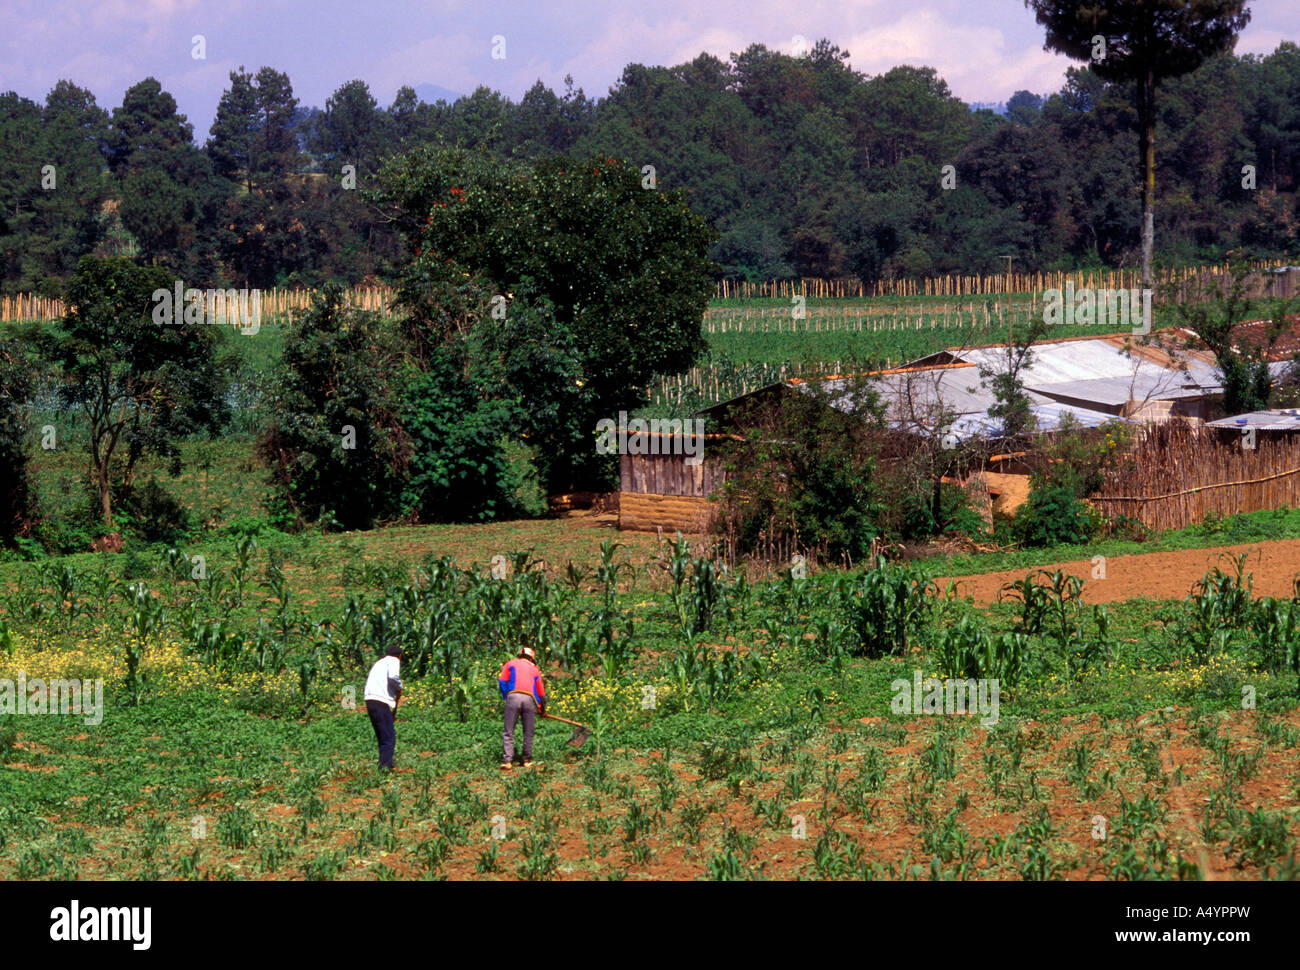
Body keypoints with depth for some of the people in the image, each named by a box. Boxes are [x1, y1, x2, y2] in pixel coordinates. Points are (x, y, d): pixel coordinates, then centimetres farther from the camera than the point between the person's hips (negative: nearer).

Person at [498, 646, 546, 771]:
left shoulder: (510, 664, 22)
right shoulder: (534, 669, 26)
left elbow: (502, 682, 7)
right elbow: (541, 693, 27)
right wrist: (542, 709, 40)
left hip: (513, 696, -1)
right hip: (530, 699, 1)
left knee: (508, 732, -1)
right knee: (528, 732, 13)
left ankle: (507, 761, -10)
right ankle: (527, 760, 15)